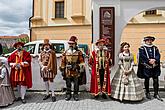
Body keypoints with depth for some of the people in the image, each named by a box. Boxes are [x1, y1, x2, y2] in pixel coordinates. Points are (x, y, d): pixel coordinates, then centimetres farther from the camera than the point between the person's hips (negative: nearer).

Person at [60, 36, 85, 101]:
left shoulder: (79, 52, 2)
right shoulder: (65, 52, 7)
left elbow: (81, 61, 1)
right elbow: (63, 62, 8)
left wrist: (81, 67, -9)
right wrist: (62, 70, 5)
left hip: (76, 71, -2)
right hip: (68, 71, 2)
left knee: (76, 84, 6)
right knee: (68, 84, 9)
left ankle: (75, 95, 21)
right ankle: (68, 94, 23)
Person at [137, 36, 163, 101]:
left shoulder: (155, 48, 13)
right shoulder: (142, 48, 1)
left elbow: (158, 55, 1)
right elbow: (142, 56, -12)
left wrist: (154, 60, -18)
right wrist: (149, 61, -20)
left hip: (155, 67, 3)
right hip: (146, 67, -3)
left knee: (156, 80, 3)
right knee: (147, 80, 8)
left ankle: (156, 94, 15)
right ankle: (147, 93, 23)